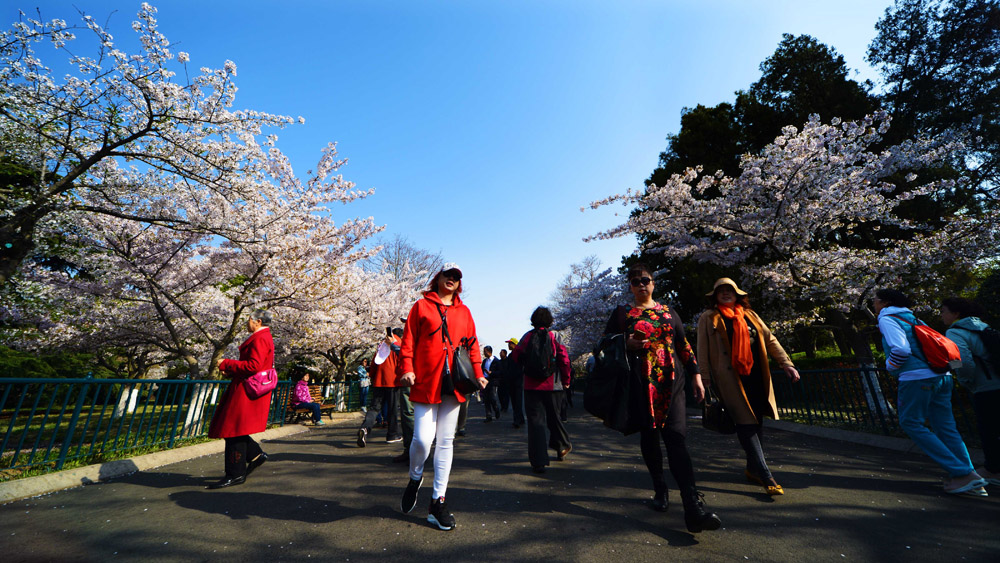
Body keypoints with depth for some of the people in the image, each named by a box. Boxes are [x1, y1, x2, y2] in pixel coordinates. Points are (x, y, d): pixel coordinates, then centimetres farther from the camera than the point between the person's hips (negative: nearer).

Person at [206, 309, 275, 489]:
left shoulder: (260, 339, -14)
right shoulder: (264, 338, 20)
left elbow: (253, 366, -24)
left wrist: (226, 364, -13)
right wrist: (231, 371, 10)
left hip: (248, 393, -11)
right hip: (244, 391, 11)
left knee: (234, 430, -4)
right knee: (233, 429, 14)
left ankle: (235, 474, 6)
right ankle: (256, 455, 21)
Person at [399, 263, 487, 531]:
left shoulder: (464, 312, 15)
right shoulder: (421, 306, 7)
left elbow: (472, 345, 15)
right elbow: (409, 339, 3)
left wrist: (477, 373, 5)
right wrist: (407, 368, -9)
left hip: (454, 383, 3)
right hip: (426, 382, -3)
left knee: (446, 441, 8)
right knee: (422, 438, -7)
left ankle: (438, 501, 20)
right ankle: (415, 479, 26)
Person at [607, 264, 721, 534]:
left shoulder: (667, 312, 14)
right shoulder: (622, 313, 8)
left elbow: (684, 345, 16)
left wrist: (695, 375, 10)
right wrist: (627, 344, -12)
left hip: (671, 383, 1)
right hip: (640, 387, -1)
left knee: (677, 440, -9)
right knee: (649, 438, 8)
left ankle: (694, 510, -12)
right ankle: (660, 490, 28)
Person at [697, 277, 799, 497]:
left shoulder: (749, 315, 16)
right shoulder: (708, 319, 1)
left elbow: (769, 339, 18)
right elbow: (703, 353, -1)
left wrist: (785, 363, 8)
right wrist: (705, 381, -6)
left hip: (756, 377, 6)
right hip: (730, 379, -5)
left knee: (757, 422, 11)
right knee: (746, 423, -7)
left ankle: (752, 469, 26)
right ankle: (765, 476, -2)